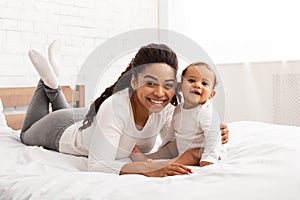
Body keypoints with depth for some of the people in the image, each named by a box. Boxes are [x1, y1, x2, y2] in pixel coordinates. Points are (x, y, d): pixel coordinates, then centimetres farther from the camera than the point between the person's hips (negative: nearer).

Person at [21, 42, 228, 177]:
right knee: (27, 136, 31)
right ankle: (49, 83, 29)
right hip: (62, 131, -4)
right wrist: (147, 168, -58)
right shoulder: (114, 107, -46)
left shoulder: (166, 108, -30)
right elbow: (98, 165, -47)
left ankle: (53, 87, 39)